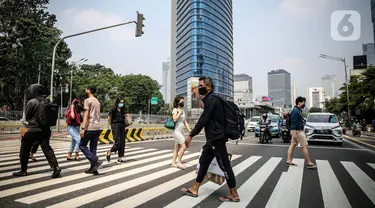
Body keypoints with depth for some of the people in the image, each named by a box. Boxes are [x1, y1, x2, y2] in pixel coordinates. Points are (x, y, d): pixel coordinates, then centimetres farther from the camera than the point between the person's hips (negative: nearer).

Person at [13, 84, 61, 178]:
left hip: (33, 130, -4)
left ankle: (23, 170, 25)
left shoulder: (32, 102, -11)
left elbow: (27, 116, 0)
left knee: (25, 150, 13)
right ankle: (55, 167, -10)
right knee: (47, 148, 4)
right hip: (45, 129, 4)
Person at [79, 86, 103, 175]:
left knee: (82, 145, 7)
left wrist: (82, 128, -16)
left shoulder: (87, 100, -5)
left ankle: (95, 160, -8)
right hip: (98, 128, 7)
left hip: (90, 128, -7)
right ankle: (93, 168, 12)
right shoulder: (97, 101, 17)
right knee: (93, 148, 11)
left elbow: (86, 115, -13)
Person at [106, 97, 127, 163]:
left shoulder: (123, 110, 11)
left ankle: (120, 158, 12)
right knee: (118, 142, -10)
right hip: (115, 126, -6)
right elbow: (109, 119, -1)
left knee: (122, 142, 4)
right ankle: (109, 152, 18)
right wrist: (112, 126, 5)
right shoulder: (113, 110, -6)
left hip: (122, 127, 6)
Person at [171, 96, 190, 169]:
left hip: (182, 131, 8)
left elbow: (185, 122, 15)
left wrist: (189, 130, 7)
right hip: (177, 131, -8)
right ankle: (179, 162, -6)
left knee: (177, 148, 10)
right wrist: (179, 112, -14)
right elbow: (175, 119, -23)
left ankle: (173, 163, 17)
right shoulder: (175, 110, -7)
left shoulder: (183, 111, 14)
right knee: (184, 146, -16)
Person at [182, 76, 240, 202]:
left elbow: (203, 120, -20)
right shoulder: (210, 100, 16)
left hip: (216, 138, -11)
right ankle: (194, 189, 24)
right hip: (212, 138, 11)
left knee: (224, 166, -1)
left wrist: (191, 135, -15)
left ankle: (234, 195, 12)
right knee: (204, 161, 14)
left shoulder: (211, 100, -15)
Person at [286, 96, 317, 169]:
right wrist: (294, 132, -27)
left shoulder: (298, 110, 16)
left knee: (292, 145, 9)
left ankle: (289, 161, 12)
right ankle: (309, 163, 3)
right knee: (305, 146, -4)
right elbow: (293, 122, -23)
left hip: (296, 131, 10)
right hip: (297, 131, -10)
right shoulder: (295, 111, -17)